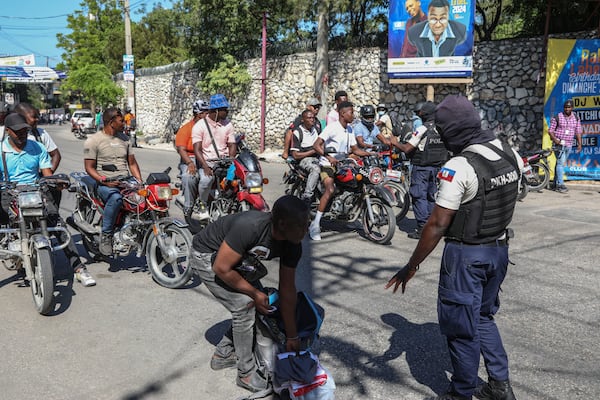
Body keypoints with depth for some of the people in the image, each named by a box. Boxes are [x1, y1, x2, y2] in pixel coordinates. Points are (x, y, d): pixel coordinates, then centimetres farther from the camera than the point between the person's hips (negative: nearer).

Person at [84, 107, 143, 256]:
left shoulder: (124, 138, 18)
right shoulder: (93, 140, 1)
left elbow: (132, 163, 19)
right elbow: (89, 168, -3)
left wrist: (140, 181, 3)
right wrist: (104, 180, -19)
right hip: (105, 183, -5)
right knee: (116, 198, -38)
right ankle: (106, 236, -24)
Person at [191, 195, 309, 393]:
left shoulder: (293, 245, -19)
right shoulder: (249, 226, -41)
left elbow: (287, 289, -10)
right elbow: (221, 268, -31)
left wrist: (292, 336, -6)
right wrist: (254, 293, -20)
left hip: (237, 257, 7)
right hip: (208, 256, -7)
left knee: (259, 305, 4)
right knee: (244, 306, -16)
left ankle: (222, 355, 23)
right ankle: (247, 373, 2)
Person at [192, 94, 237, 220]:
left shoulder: (228, 124, 8)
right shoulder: (199, 126, -4)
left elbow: (232, 145, 6)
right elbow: (197, 149, -10)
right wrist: (205, 166, -25)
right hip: (206, 162, -3)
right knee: (205, 180, -32)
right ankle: (204, 206, -6)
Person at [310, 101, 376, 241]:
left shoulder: (350, 129, 12)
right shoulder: (332, 127, -13)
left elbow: (355, 149, 14)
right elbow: (316, 145, -21)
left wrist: (370, 154, -2)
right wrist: (329, 157, -34)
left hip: (342, 163, 9)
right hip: (328, 164, -8)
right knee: (330, 189, -28)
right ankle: (315, 224, -25)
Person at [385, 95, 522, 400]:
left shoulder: (459, 167, -22)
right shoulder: (512, 155, 0)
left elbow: (437, 225, -22)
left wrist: (411, 266, -15)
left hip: (466, 255, -7)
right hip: (499, 250, 8)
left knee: (461, 327, 9)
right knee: (483, 318, 24)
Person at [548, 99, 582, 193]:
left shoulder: (576, 118, 8)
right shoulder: (557, 117, -5)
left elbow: (578, 132, 12)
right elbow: (550, 130, -3)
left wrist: (579, 144, 4)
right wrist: (554, 139, -20)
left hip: (569, 145, 5)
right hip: (559, 144, -5)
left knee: (561, 164, 9)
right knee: (561, 163, -14)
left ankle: (556, 184, 15)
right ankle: (560, 185, -15)